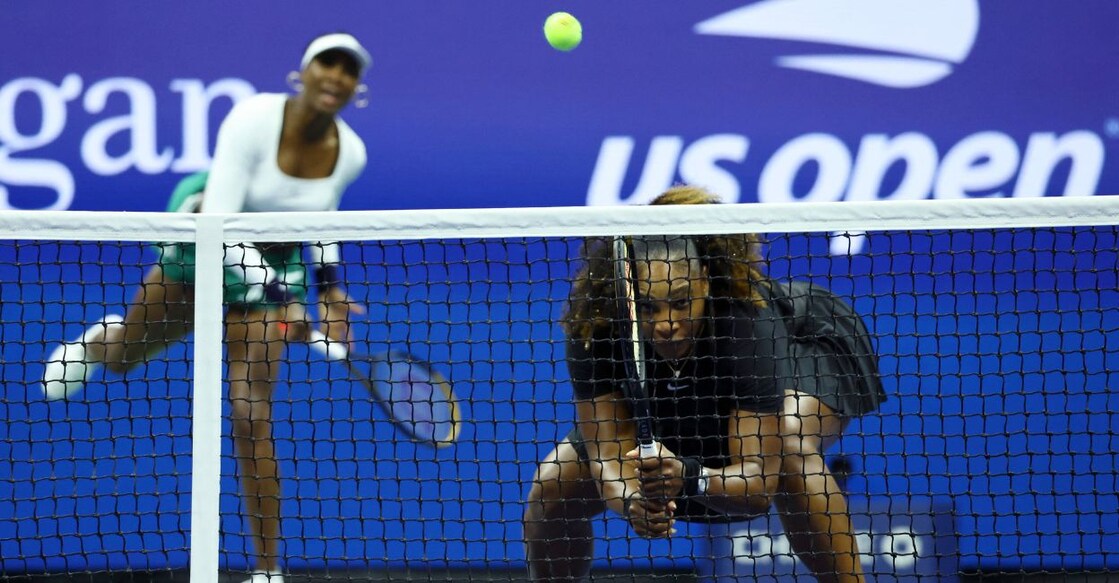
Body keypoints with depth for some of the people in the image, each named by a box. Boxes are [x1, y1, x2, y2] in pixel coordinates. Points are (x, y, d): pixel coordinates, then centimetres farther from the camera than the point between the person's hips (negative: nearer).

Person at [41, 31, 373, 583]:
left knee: (251, 414, -12)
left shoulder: (350, 153, -16)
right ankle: (99, 340, 65)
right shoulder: (254, 118, -30)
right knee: (121, 356, 22)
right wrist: (277, 296, -36)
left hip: (275, 268, 1)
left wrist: (330, 286, 0)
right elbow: (220, 219, -32)